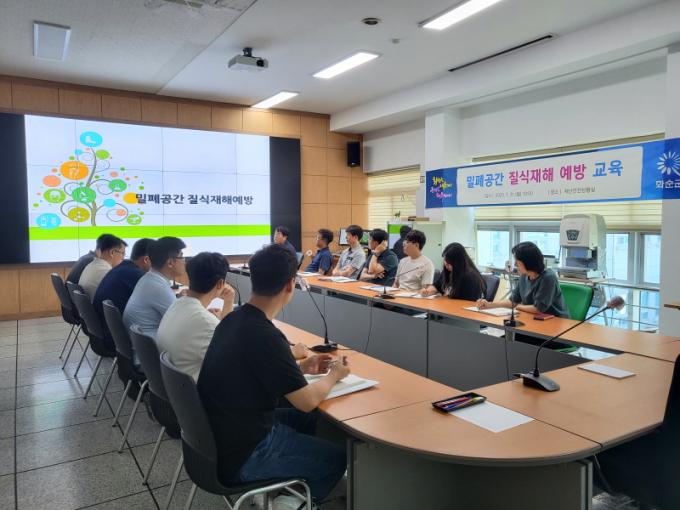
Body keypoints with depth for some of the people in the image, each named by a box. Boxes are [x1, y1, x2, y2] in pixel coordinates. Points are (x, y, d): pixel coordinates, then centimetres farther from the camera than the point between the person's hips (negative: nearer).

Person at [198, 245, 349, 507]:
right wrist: (334, 375, -1)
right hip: (241, 456, -8)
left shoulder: (234, 319, -3)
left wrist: (300, 367, 13)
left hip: (219, 435, 8)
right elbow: (307, 402, -19)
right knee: (337, 457, 6)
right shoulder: (265, 336, -29)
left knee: (308, 420, 23)